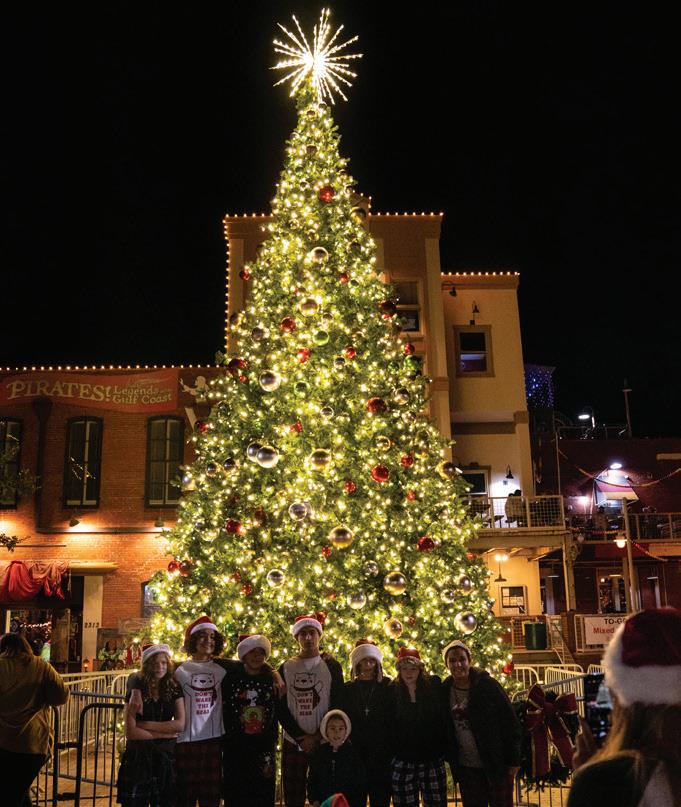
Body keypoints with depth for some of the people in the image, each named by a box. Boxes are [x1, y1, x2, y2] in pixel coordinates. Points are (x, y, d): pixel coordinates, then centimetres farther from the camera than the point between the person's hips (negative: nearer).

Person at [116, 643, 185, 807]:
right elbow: (130, 732, -11)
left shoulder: (174, 690, 2)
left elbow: (180, 725, -8)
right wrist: (165, 733, -11)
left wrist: (145, 725, -11)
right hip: (138, 758, -2)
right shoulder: (136, 691, -4)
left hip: (166, 757, 2)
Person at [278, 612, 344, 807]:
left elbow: (337, 705, -3)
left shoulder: (332, 666, 1)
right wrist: (301, 738, -7)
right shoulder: (286, 668, 6)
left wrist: (317, 736, -10)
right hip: (293, 743, 2)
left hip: (324, 743, -1)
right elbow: (281, 708, 3)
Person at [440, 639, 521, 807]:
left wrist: (514, 760, -10)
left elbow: (511, 723, -9)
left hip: (497, 765, -3)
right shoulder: (445, 691, 0)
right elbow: (444, 730, 11)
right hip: (466, 767, 4)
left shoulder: (487, 685, -11)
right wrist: (451, 759, 6)